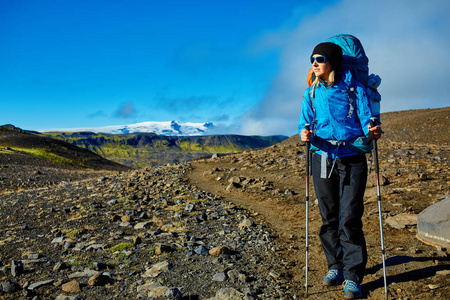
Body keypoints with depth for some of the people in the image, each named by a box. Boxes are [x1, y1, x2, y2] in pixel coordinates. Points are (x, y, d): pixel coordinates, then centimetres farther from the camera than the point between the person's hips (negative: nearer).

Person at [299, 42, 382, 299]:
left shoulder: (354, 88, -2)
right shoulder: (312, 93, 8)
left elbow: (366, 118, -6)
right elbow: (306, 122, 6)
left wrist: (373, 131, -28)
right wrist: (305, 133, -17)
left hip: (351, 159, -3)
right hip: (323, 159, 4)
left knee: (349, 219, -6)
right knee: (329, 217, 9)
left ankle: (352, 277, 5)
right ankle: (336, 266, 26)